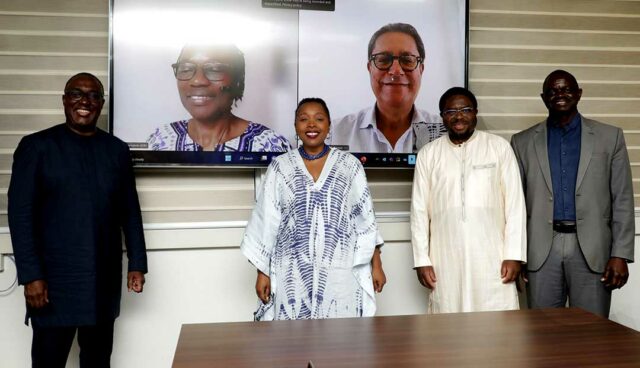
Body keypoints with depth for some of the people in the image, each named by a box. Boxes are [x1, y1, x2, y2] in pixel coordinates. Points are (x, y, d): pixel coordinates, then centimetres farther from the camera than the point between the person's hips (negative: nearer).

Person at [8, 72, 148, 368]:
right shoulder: (37, 146, -3)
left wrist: (137, 263, 6)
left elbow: (130, 211, 10)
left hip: (104, 281, 3)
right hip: (54, 280, -3)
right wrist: (30, 275, -13)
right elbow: (20, 214, -7)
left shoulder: (117, 149, 8)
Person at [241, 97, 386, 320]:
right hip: (293, 274, 0)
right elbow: (266, 221, 3)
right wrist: (262, 272, 1)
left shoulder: (350, 165, 3)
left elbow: (365, 218, 5)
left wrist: (376, 264, 2)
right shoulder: (280, 167, 3)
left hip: (340, 272, 0)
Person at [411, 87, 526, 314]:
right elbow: (419, 210, 7)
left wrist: (514, 254, -4)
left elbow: (514, 203, 2)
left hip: (491, 258, -1)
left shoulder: (499, 147, 4)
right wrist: (422, 260, 2)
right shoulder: (428, 154, 8)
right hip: (445, 261, 1)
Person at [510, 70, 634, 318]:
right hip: (542, 251, 1)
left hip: (592, 250, 0)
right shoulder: (523, 142, 9)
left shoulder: (610, 137, 7)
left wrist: (620, 254, -4)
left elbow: (622, 201, 4)